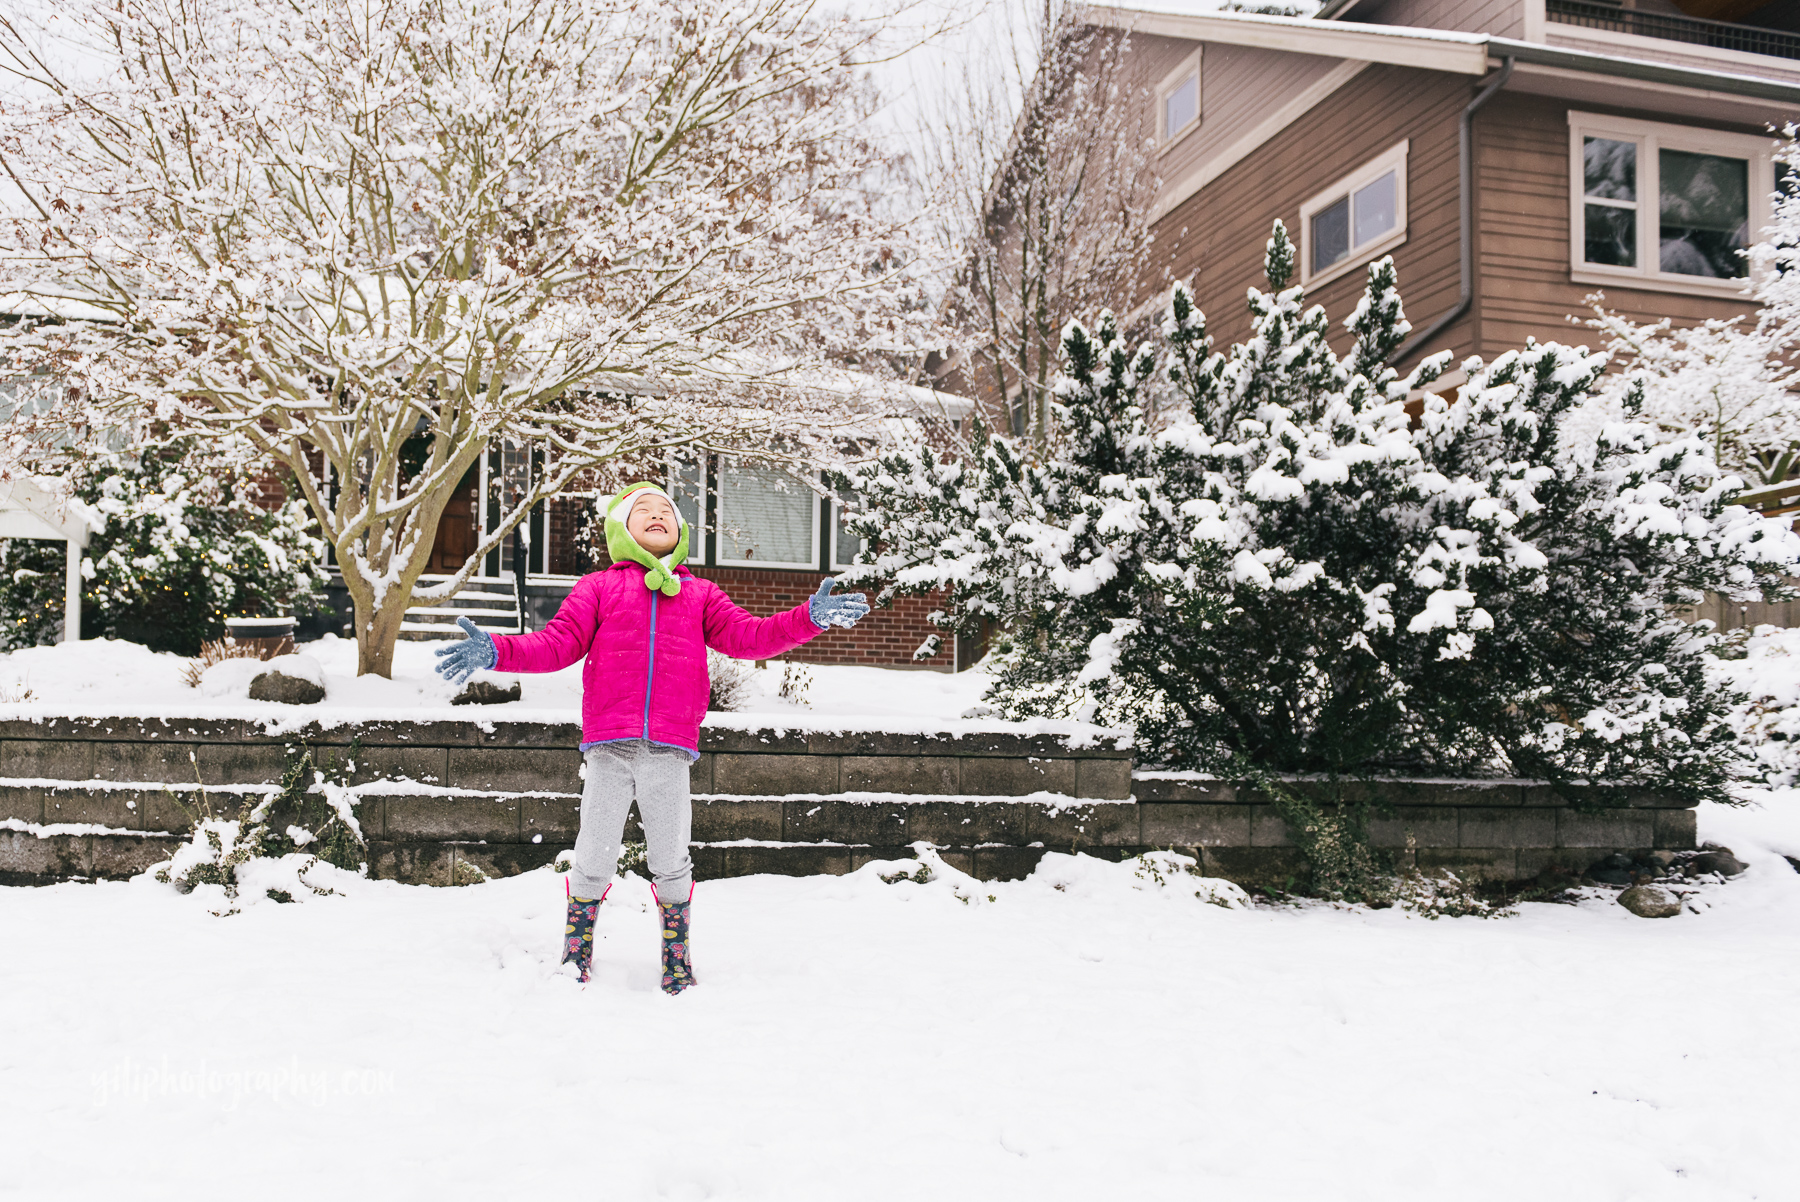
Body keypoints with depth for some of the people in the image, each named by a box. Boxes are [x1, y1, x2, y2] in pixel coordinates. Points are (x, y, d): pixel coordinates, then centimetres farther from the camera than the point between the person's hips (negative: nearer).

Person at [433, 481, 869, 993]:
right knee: (594, 860, 5)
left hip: (670, 750, 1)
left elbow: (748, 636, 8)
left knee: (670, 863, 7)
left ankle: (677, 958, 23)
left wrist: (809, 618, -5)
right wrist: (496, 651, -10)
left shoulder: (699, 594, 19)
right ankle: (575, 955, 24)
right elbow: (557, 643, 5)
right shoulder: (599, 587, 14)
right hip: (608, 746, -1)